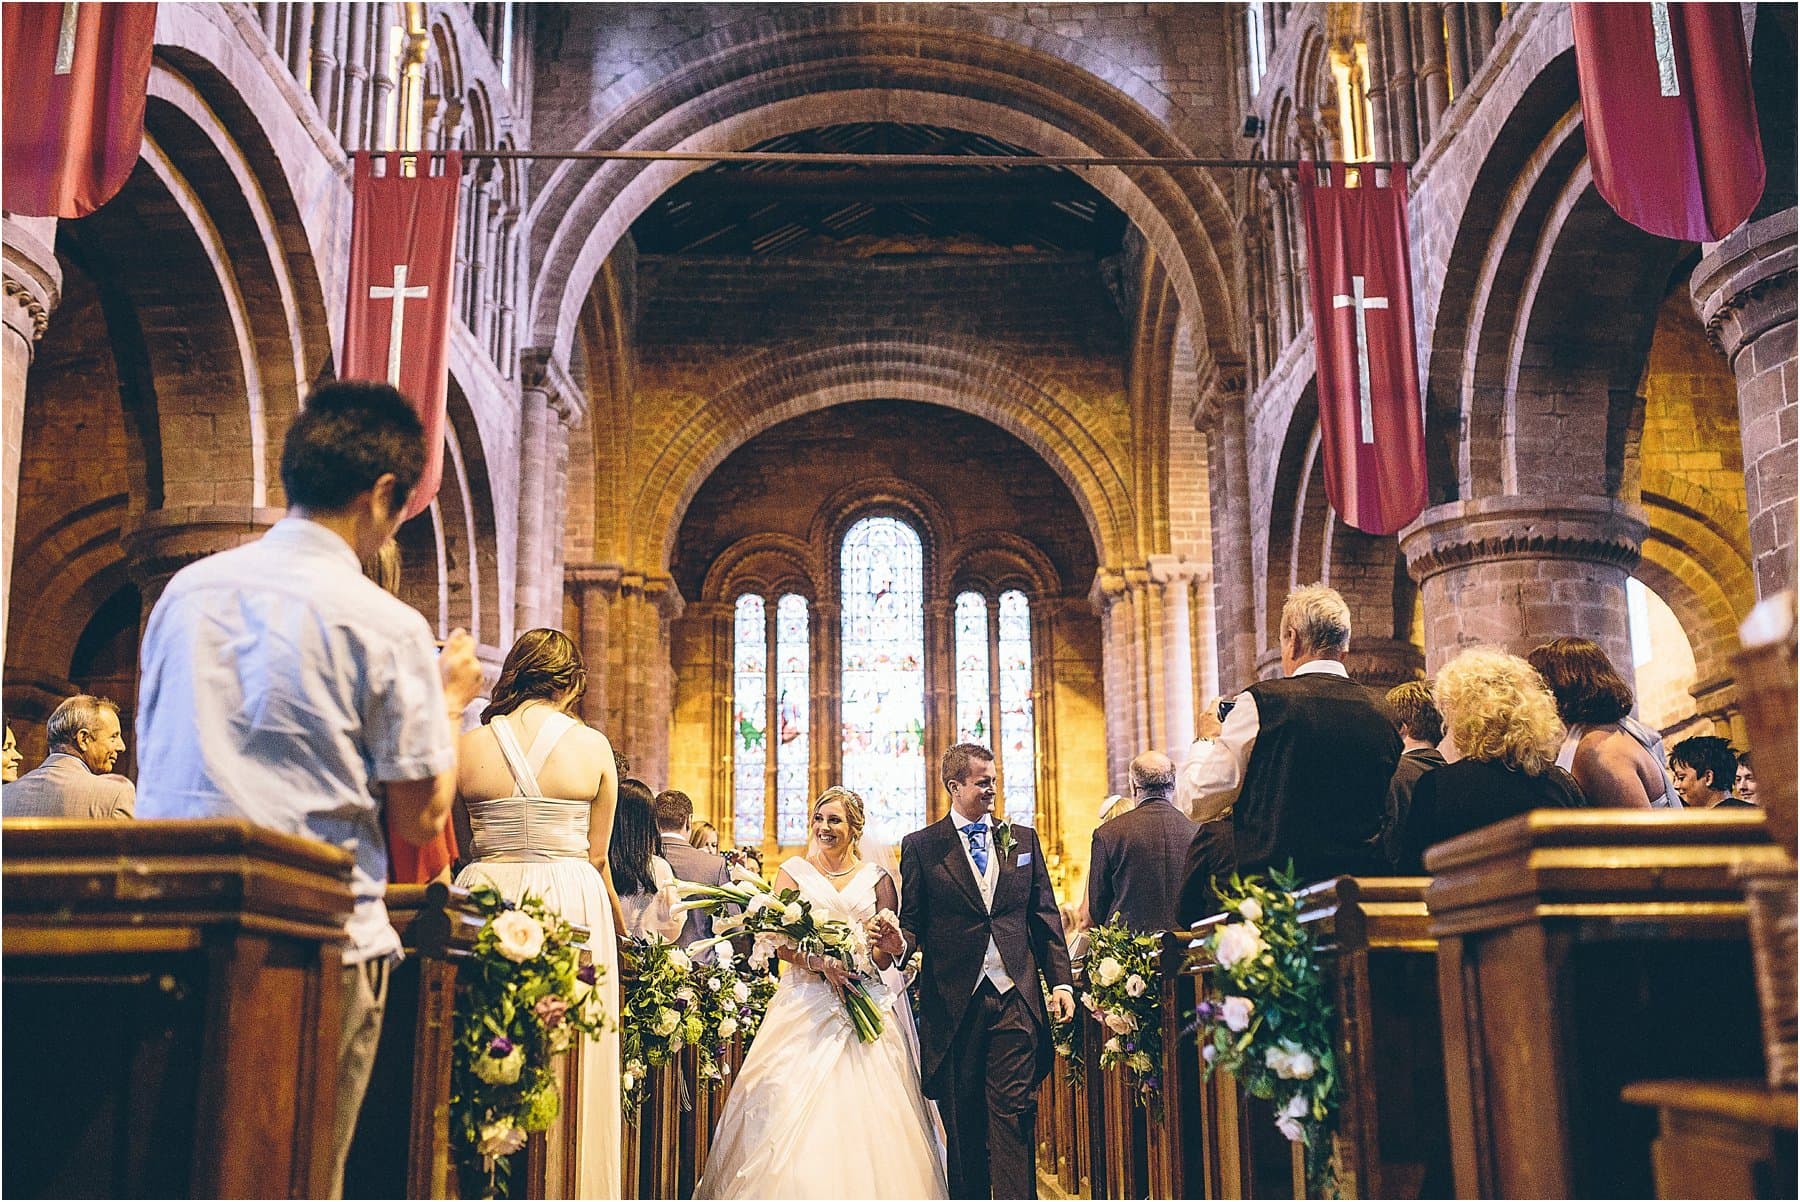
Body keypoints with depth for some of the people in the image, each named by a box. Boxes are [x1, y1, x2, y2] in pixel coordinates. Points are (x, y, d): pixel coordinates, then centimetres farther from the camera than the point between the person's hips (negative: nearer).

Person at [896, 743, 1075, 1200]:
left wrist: (1061, 981, 3)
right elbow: (913, 921, 5)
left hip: (1016, 998, 1)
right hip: (953, 1003, -1)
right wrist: (900, 942, -17)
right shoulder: (920, 846, 5)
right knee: (962, 1122, 7)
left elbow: (1045, 917, 11)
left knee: (1014, 1114, -4)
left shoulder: (1023, 839, 12)